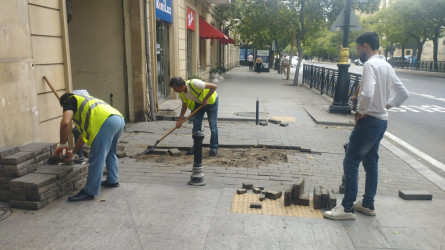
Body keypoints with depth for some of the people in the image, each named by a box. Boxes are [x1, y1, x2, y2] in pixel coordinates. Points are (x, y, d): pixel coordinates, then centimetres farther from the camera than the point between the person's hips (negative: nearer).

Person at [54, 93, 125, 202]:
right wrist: (73, 151, 47)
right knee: (110, 153, 27)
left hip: (106, 122, -9)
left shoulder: (70, 100, 18)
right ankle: (112, 180, 37)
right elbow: (85, 133, 41)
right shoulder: (86, 100, 40)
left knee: (96, 159, -4)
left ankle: (89, 192, 2)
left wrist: (63, 145, 9)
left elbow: (65, 123, -3)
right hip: (120, 119, 9)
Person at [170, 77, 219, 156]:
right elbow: (184, 106, 1)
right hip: (198, 103, 6)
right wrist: (180, 120, -4)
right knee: (196, 125, 2)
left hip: (211, 100, -6)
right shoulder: (182, 93, -15)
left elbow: (214, 87, -33)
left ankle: (214, 148, 6)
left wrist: (205, 99, -27)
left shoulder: (194, 83, -37)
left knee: (213, 125, -5)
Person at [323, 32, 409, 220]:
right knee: (371, 162, 16)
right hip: (382, 121, 10)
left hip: (369, 121, -10)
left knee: (351, 162, -4)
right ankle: (368, 204, 27)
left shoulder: (370, 65, -16)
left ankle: (347, 208, 2)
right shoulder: (386, 66, 12)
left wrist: (360, 112, -15)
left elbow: (367, 94, -30)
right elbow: (403, 93, 18)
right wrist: (386, 106, 12)